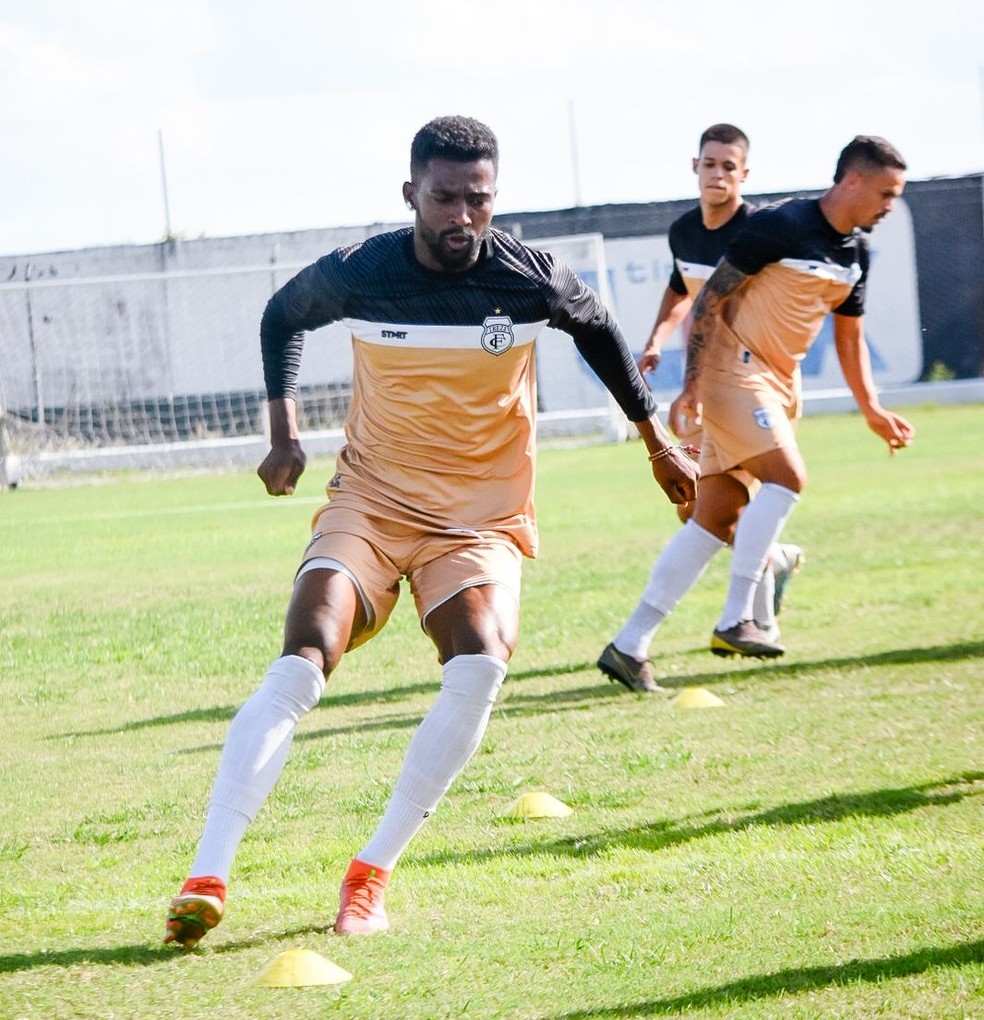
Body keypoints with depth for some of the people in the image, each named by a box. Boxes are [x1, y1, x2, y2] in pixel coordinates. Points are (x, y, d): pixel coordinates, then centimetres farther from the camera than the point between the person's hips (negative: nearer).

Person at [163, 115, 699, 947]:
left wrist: (659, 444, 21)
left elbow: (599, 330, 14)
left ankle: (373, 872, -16)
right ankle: (207, 878, -25)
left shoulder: (533, 281, -9)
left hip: (482, 517, 0)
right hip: (370, 503, 0)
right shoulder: (355, 275, -10)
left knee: (480, 667, -28)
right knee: (300, 666, -23)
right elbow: (283, 318, 13)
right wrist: (284, 432, 2)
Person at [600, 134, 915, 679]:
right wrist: (692, 384, -19)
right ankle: (733, 621, -20)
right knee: (786, 476, -23)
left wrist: (872, 410, 11)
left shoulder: (856, 251, 9)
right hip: (732, 364, -8)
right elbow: (711, 298, -14)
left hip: (777, 382, 8)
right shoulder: (781, 225, -16)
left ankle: (631, 642, 6)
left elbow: (850, 337, 20)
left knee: (717, 517, 4)